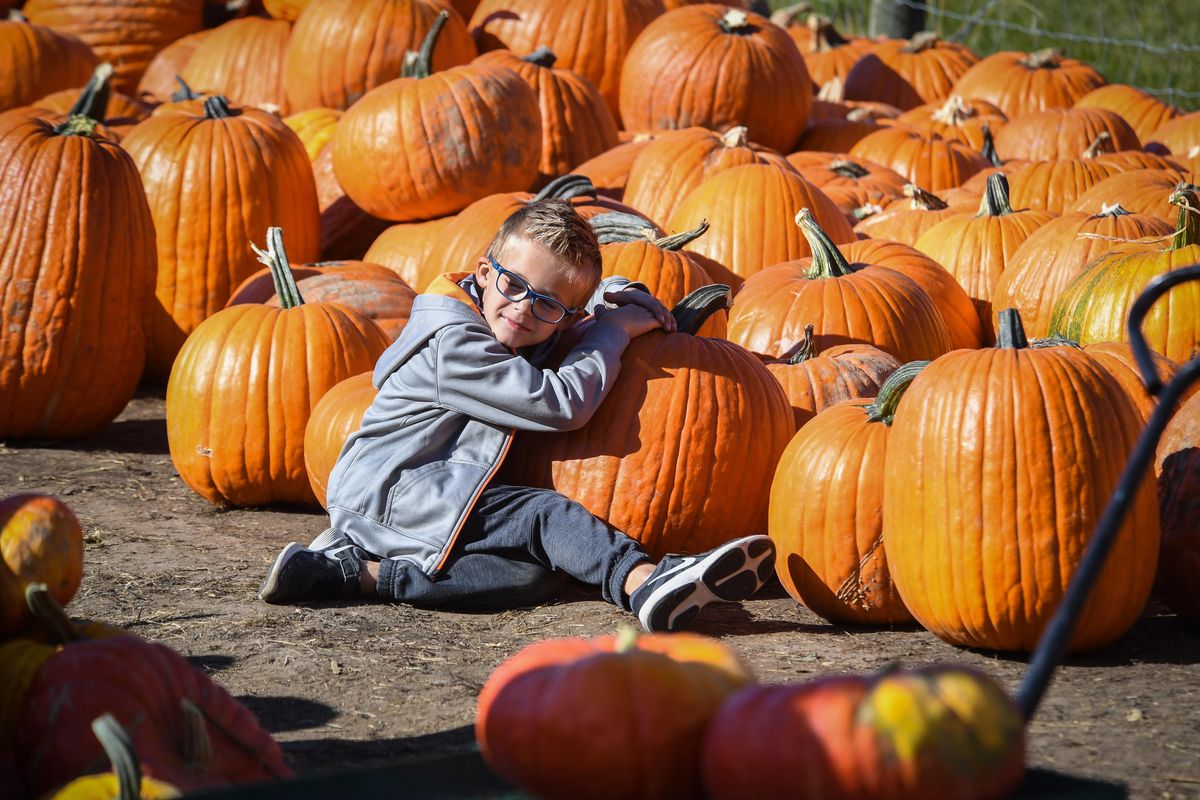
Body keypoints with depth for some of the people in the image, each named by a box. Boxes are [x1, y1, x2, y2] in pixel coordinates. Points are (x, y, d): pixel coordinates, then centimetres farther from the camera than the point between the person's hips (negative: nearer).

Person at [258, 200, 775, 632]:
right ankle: (645, 584, -54)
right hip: (388, 489, -9)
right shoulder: (455, 344, -18)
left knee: (540, 572, -19)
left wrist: (627, 296, 5)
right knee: (544, 515, -28)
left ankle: (360, 572, -25)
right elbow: (562, 404, -23)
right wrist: (614, 329, -11)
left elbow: (604, 289, 30)